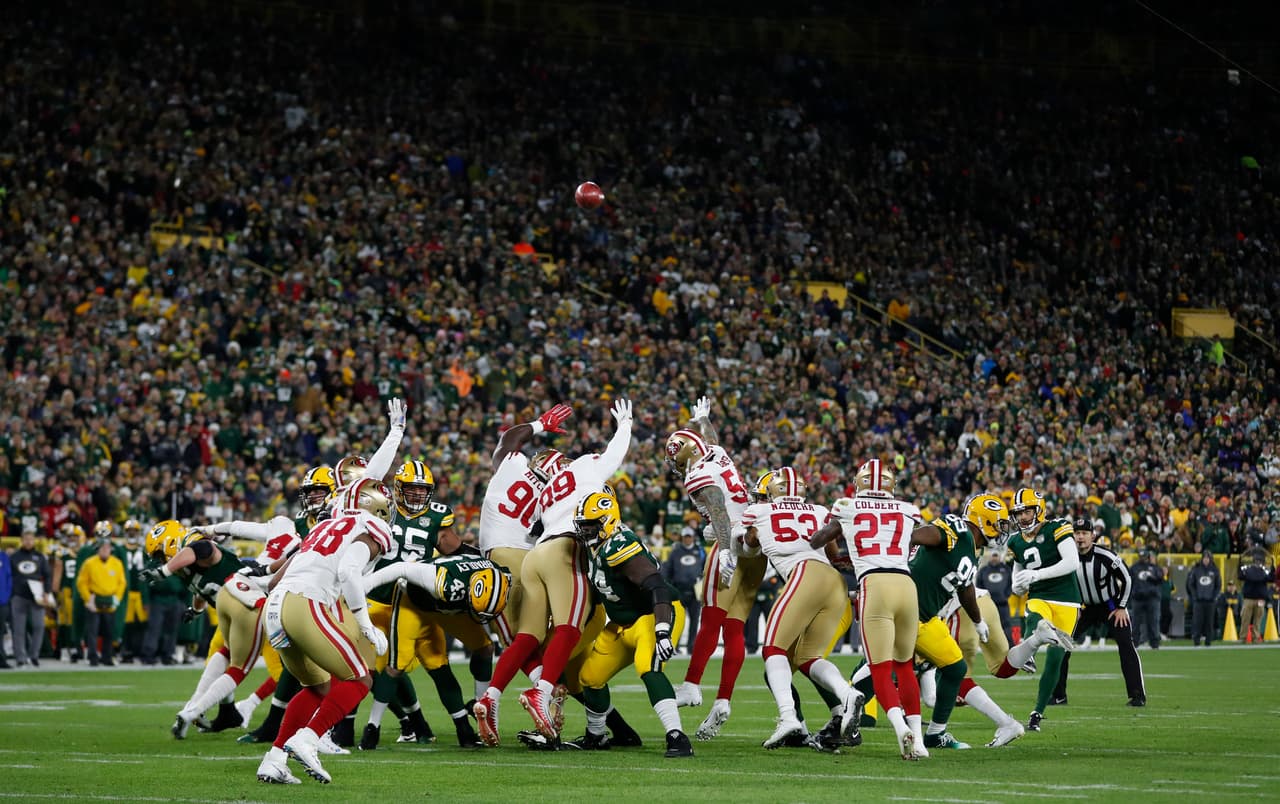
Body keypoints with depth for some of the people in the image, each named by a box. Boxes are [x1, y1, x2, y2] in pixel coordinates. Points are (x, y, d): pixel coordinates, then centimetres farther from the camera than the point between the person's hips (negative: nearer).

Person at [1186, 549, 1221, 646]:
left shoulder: (1214, 570, 6)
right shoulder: (1196, 569, 3)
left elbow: (1218, 585, 11)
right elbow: (1190, 584, 7)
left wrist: (1214, 596, 0)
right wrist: (1194, 596, -3)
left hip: (1210, 600, 1)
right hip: (1198, 600, -1)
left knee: (1209, 621, 2)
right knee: (1197, 620, -7)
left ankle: (1208, 640, 6)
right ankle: (1196, 639, -3)